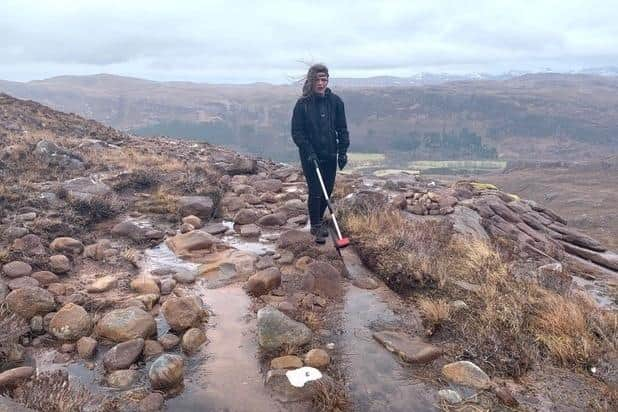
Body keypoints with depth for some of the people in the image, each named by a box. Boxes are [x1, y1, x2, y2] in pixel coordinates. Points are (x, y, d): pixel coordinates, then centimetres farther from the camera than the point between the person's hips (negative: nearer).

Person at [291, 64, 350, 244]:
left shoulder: (335, 101, 1)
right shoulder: (302, 104, -8)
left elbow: (342, 128, 6)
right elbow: (296, 132, -7)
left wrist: (343, 151, -1)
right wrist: (309, 152, -17)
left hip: (330, 155, 4)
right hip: (310, 156, -3)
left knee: (328, 190, 11)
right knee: (315, 191, -3)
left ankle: (319, 219, 32)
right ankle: (316, 227, 13)